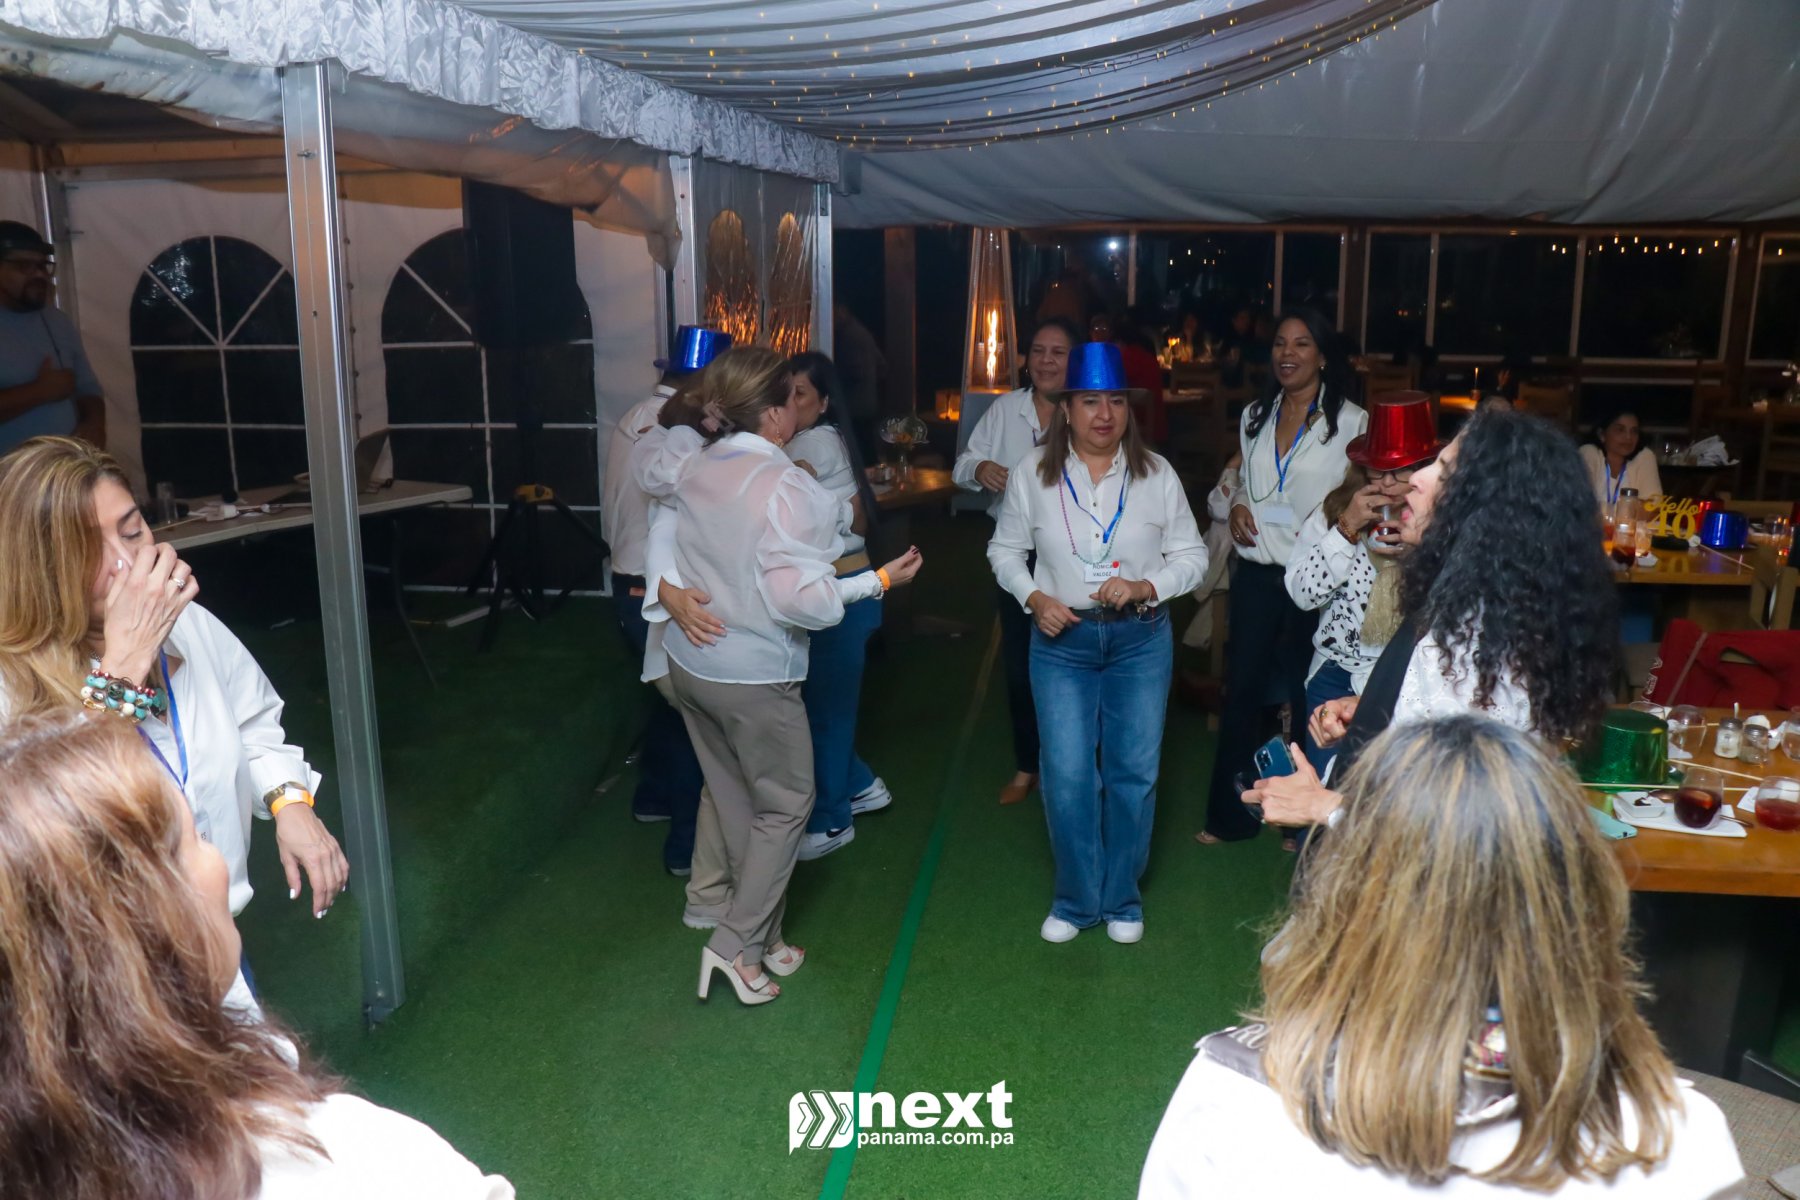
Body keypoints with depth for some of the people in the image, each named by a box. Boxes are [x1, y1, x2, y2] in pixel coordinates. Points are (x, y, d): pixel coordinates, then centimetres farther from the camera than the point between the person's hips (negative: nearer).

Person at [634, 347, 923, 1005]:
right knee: (785, 804, 9)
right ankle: (738, 944, 9)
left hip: (690, 660, 7)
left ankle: (712, 895, 35)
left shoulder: (693, 464, -2)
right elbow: (798, 598, -25)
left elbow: (649, 479, 22)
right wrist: (881, 580, -17)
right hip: (753, 675, -7)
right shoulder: (786, 488, -23)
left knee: (726, 787, 23)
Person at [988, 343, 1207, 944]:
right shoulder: (1033, 471, -3)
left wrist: (1145, 587, -15)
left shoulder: (1156, 473, -3)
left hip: (1141, 637, 1)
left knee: (1134, 771, 6)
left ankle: (1121, 899, 26)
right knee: (1067, 775, -2)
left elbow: (1192, 555, 2)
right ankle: (1075, 899, 20)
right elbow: (1005, 549, 8)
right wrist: (1034, 597, -9)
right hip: (1061, 638, 0)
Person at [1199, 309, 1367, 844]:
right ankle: (1230, 813, 24)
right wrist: (1238, 505, 2)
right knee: (1241, 690, 10)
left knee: (1308, 699, 8)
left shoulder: (1350, 421, -6)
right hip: (1256, 573, 4)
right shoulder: (1255, 416, 10)